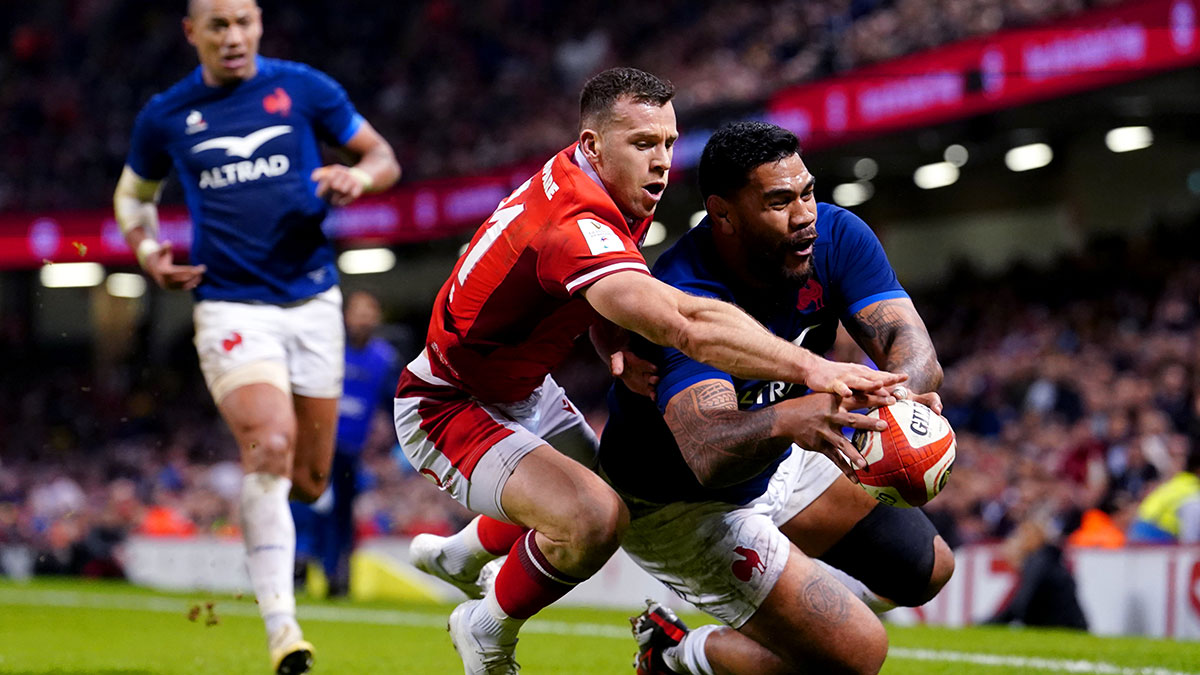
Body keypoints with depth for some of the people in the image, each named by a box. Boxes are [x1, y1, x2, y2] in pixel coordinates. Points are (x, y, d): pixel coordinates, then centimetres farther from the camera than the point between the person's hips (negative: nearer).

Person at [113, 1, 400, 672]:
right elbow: (133, 193, 21)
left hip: (312, 299, 2)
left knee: (309, 481, 6)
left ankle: (253, 503, 44)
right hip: (230, 305, -2)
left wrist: (358, 176, -13)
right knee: (271, 445, -25)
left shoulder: (303, 88, 2)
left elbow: (384, 156, 10)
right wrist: (147, 249, 0)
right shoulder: (165, 116, 4)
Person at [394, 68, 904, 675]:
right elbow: (686, 323, -51)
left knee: (606, 483, 32)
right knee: (594, 518, -31)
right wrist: (810, 369, -57)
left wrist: (617, 352, -13)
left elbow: (601, 295, 9)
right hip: (448, 411, -10)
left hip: (522, 390, 10)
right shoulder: (575, 226, -37)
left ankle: (456, 555, 57)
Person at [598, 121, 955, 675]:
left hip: (777, 466, 8)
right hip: (681, 506, -8)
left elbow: (911, 344, -30)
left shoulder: (836, 236, -17)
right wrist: (789, 420, -72)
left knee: (924, 569, 15)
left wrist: (897, 394, -54)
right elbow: (707, 453, -51)